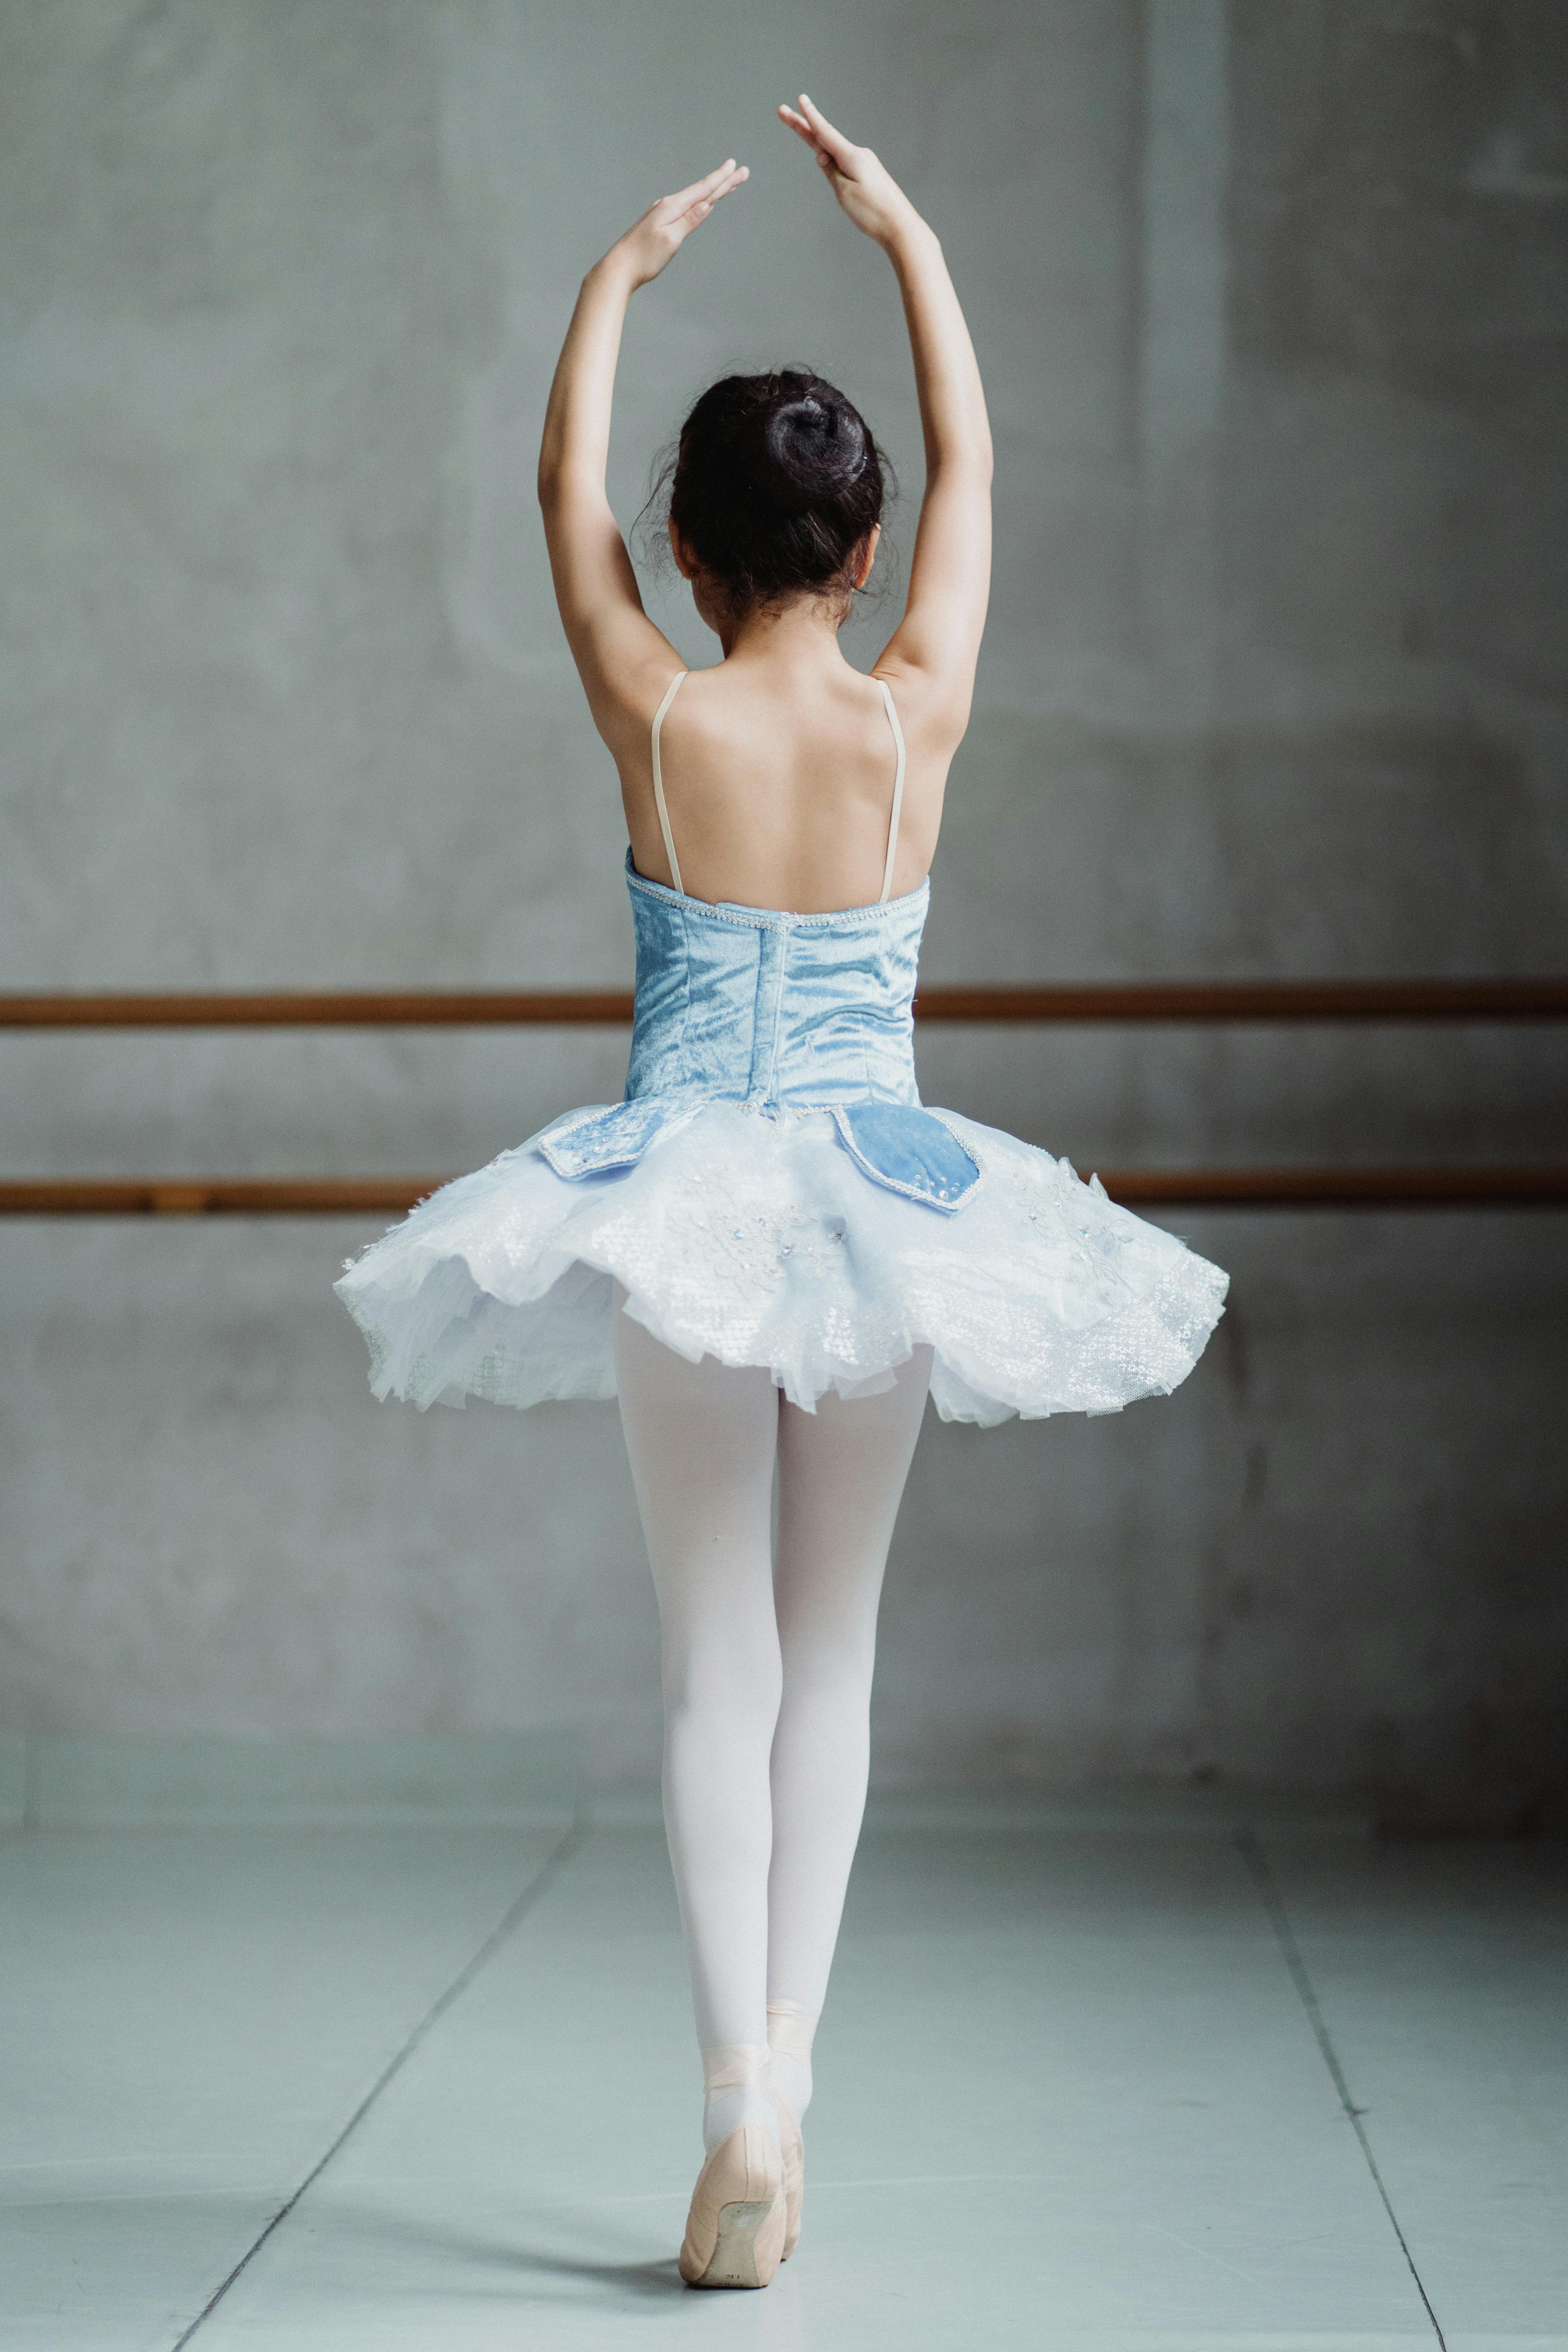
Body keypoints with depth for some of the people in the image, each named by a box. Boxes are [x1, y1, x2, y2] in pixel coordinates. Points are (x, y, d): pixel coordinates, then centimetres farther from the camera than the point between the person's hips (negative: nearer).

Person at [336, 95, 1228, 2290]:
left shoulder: (659, 723, -9)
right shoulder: (919, 719, -6)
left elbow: (560, 495, 6)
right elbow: (974, 467, 8)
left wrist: (622, 271, 18)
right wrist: (909, 236, 19)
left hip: (684, 1204, -1)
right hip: (878, 1198, 1)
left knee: (717, 1661, 2)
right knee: (830, 1653, 13)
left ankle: (743, 2103, -9)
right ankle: (782, 2059, 12)